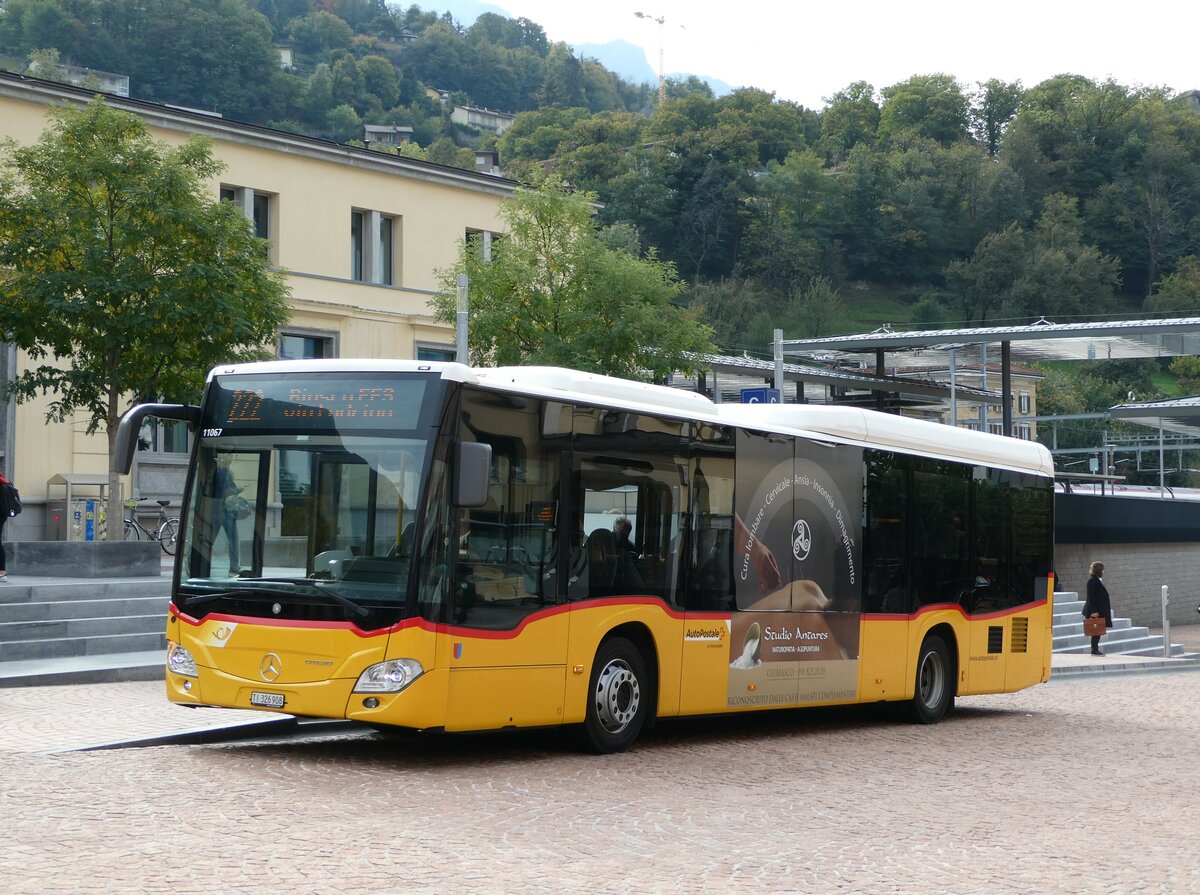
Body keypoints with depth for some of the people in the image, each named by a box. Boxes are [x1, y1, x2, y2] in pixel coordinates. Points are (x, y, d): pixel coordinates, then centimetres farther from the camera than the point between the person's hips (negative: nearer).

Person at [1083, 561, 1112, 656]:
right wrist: (1094, 611, -21)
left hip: (1101, 610, 9)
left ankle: (1095, 650, 13)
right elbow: (1091, 597, -17)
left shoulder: (1099, 580, 15)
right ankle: (1094, 650, -1)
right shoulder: (1092, 581, -13)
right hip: (1095, 611, -9)